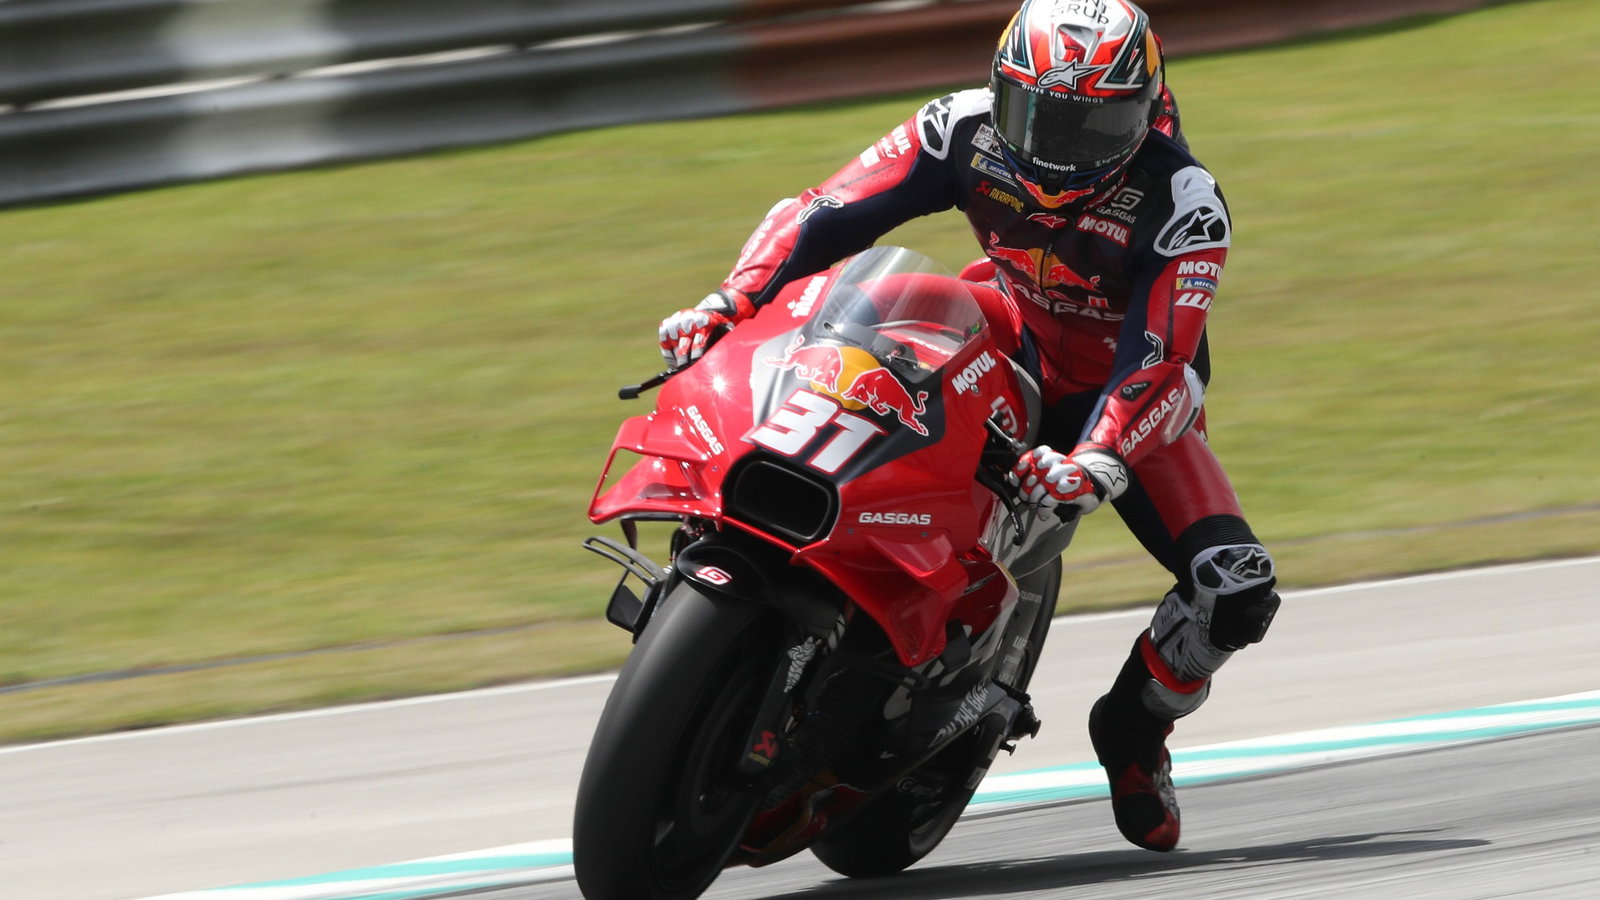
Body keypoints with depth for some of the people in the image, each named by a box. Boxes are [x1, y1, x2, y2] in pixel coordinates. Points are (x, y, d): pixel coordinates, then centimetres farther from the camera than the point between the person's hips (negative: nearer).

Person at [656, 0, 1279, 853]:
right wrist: (730, 302, -36)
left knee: (1237, 591, -21)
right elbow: (825, 212, -21)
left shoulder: (1182, 201, -30)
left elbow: (1161, 361, -38)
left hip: (1131, 394, -2)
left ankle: (1134, 728, 11)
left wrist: (1095, 465, -56)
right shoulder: (967, 129, -22)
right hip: (1011, 347, 2)